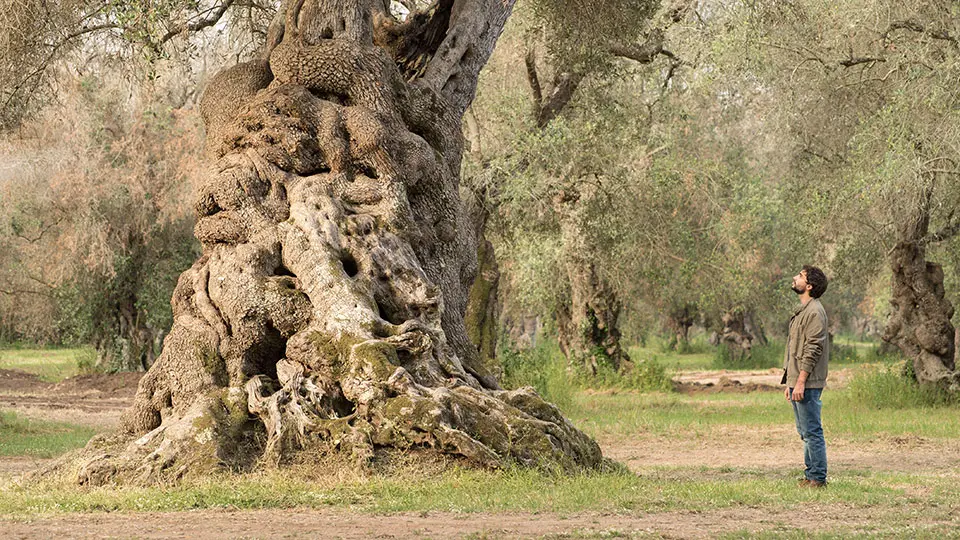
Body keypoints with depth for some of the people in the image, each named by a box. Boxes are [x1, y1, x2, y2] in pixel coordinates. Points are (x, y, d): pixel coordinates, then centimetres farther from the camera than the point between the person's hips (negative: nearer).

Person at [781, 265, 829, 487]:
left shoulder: (814, 312, -13)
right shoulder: (801, 311, 19)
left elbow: (813, 350, -19)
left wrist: (801, 382, -22)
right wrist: (790, 383, 21)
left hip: (808, 384, -10)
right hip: (797, 382, 10)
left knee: (812, 431, -6)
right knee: (805, 432, 14)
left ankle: (818, 478, -3)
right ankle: (811, 474, 20)